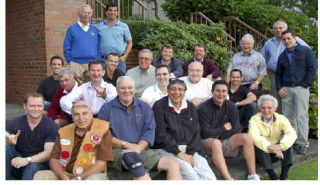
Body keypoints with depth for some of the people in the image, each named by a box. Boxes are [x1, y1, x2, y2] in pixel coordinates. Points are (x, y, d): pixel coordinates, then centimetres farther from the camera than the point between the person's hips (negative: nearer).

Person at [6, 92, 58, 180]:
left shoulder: (51, 126, -9)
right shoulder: (15, 123, -3)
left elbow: (49, 153, -16)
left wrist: (27, 160, -30)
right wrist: (8, 140, -41)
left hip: (40, 163, -3)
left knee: (33, 165, -35)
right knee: (6, 149, -22)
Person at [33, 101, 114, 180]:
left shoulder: (103, 129, -8)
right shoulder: (64, 131, 6)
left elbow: (102, 162, -12)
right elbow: (54, 159, 4)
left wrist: (79, 178, -18)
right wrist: (64, 178, -14)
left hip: (91, 175, -4)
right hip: (66, 174, 5)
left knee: (94, 179, -37)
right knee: (40, 175, -16)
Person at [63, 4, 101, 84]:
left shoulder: (95, 30, 15)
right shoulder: (72, 29, 7)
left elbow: (98, 48, 15)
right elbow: (66, 48, 5)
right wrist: (70, 62, -2)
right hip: (76, 64, -2)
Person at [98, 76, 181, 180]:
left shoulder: (144, 107, 16)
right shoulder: (107, 108, 8)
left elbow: (149, 131, 5)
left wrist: (137, 148, -13)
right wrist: (127, 145, -10)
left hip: (141, 149, 4)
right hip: (117, 150, -3)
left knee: (173, 164, -17)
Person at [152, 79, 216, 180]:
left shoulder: (190, 107, 15)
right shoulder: (159, 106, -1)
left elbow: (196, 132, 10)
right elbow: (160, 134, -8)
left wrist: (190, 153, -5)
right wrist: (178, 153, -12)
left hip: (188, 149, 4)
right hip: (167, 149, -4)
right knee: (185, 167, -32)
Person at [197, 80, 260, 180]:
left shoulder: (231, 107, 2)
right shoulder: (204, 108, -13)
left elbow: (235, 130, -2)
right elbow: (206, 134, -17)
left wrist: (218, 134, -11)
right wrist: (224, 128, -8)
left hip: (225, 141, 5)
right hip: (208, 142, -5)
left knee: (247, 137, -17)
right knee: (216, 143, -38)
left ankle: (253, 175, -20)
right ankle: (228, 179, -43)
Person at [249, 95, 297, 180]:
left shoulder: (281, 119, -7)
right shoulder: (255, 119, -12)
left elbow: (292, 134, -24)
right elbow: (254, 136, -32)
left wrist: (280, 146, -42)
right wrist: (269, 147, -47)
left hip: (277, 152, 2)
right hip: (262, 153, -2)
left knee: (287, 138, -22)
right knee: (257, 143, -31)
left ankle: (284, 174, -27)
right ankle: (272, 175, -37)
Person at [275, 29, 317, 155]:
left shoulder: (306, 51, 5)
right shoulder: (282, 56, 18)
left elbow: (313, 68, -1)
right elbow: (278, 74, 23)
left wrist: (305, 85, -9)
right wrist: (279, 88, 8)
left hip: (301, 88, -4)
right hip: (286, 89, 5)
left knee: (301, 116, -10)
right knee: (288, 116, 3)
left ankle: (303, 144, -6)